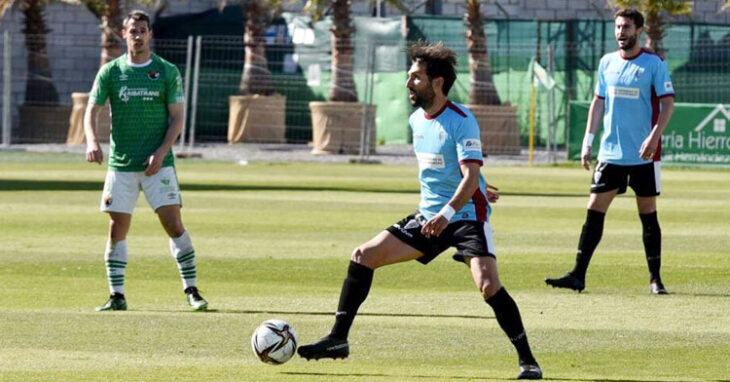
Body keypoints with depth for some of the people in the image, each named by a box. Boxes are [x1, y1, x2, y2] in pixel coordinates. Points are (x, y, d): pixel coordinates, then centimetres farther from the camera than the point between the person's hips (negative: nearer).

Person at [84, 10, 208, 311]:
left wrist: (161, 153, -13)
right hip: (121, 163, 2)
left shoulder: (167, 72, 1)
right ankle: (117, 296, 9)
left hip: (158, 163, -2)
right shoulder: (110, 72, 4)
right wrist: (92, 141, -19)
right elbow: (91, 110, 1)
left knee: (174, 224, -9)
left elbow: (177, 118, 1)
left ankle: (191, 291, -2)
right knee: (117, 229, 1)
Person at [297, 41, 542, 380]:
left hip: (467, 216, -8)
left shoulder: (461, 121, -16)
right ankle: (338, 339, 4)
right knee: (363, 256, -2)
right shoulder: (417, 120, 8)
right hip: (428, 217, 8)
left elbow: (471, 175, -26)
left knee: (488, 286, -25)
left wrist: (447, 213, -40)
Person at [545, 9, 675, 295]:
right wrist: (588, 139, 9)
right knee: (594, 212, -1)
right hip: (610, 152, 4)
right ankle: (578, 276, 0)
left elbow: (667, 103, -8)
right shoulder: (607, 63, 10)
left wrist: (654, 136, -22)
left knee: (648, 215, 2)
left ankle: (655, 279, 10)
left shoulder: (654, 64, -5)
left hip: (643, 154, -4)